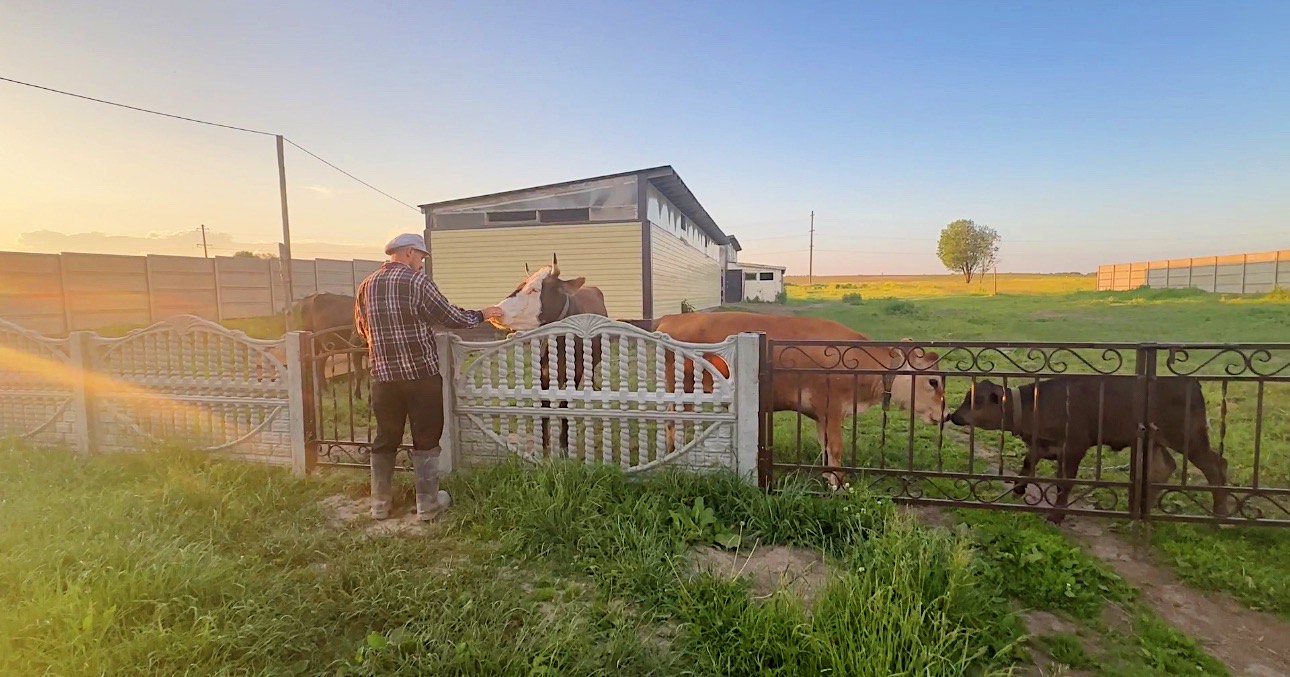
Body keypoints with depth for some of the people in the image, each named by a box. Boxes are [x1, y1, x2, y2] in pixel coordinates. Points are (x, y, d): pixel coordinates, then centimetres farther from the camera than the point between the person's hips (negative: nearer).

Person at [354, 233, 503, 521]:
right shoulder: (417, 280, -9)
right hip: (422, 373, -5)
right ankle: (427, 504, 15)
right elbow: (450, 316, -5)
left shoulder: (367, 285, 7)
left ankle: (380, 505, 25)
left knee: (385, 439, 16)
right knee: (426, 439, 7)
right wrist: (481, 315, 10)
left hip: (384, 375, 5)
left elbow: (362, 327, 18)